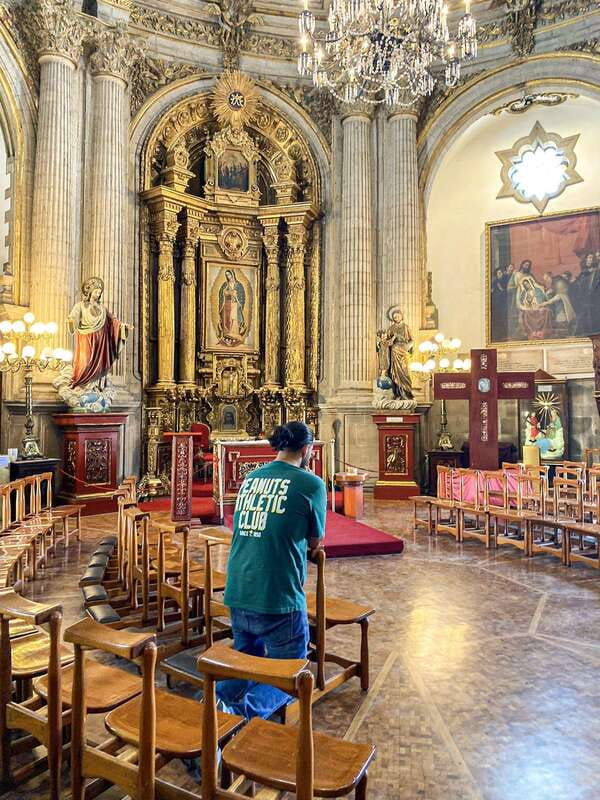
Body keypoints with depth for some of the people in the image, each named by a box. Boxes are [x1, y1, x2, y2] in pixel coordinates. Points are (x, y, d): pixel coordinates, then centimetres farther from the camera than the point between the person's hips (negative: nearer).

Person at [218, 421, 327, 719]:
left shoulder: (250, 478, 8)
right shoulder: (311, 484, -8)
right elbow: (315, 543, 4)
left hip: (237, 593, 6)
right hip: (278, 597, -5)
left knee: (247, 658, 26)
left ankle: (219, 695, 0)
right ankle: (245, 710, -14)